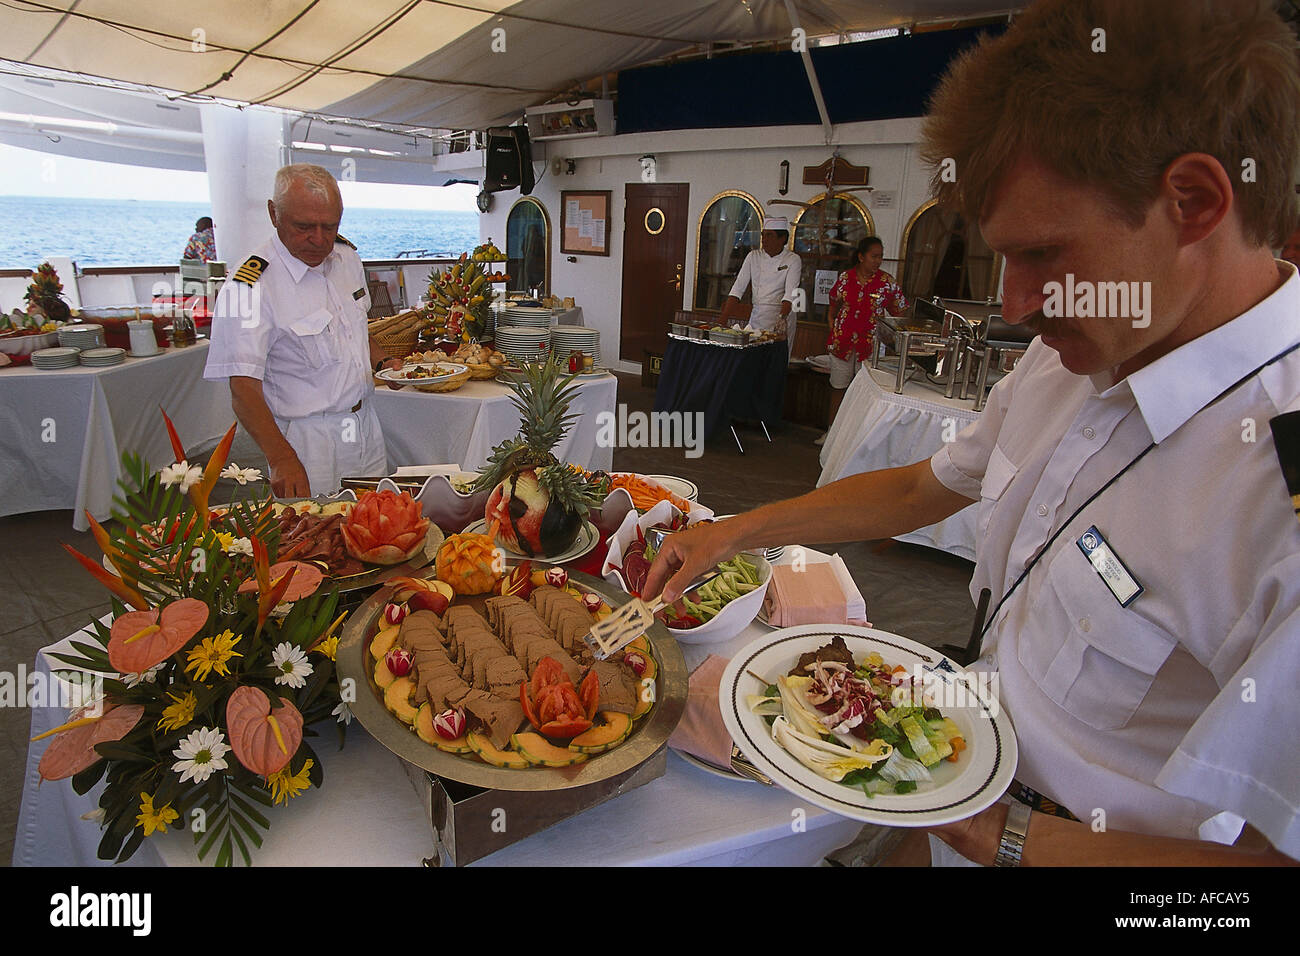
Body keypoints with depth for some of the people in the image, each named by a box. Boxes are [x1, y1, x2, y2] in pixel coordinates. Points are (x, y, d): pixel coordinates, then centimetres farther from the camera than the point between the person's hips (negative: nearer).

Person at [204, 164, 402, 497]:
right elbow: (243, 389, -24)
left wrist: (381, 361, 0)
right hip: (307, 442, -7)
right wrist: (282, 458, -39)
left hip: (365, 424, 7)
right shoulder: (250, 286, -20)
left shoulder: (346, 256, 2)